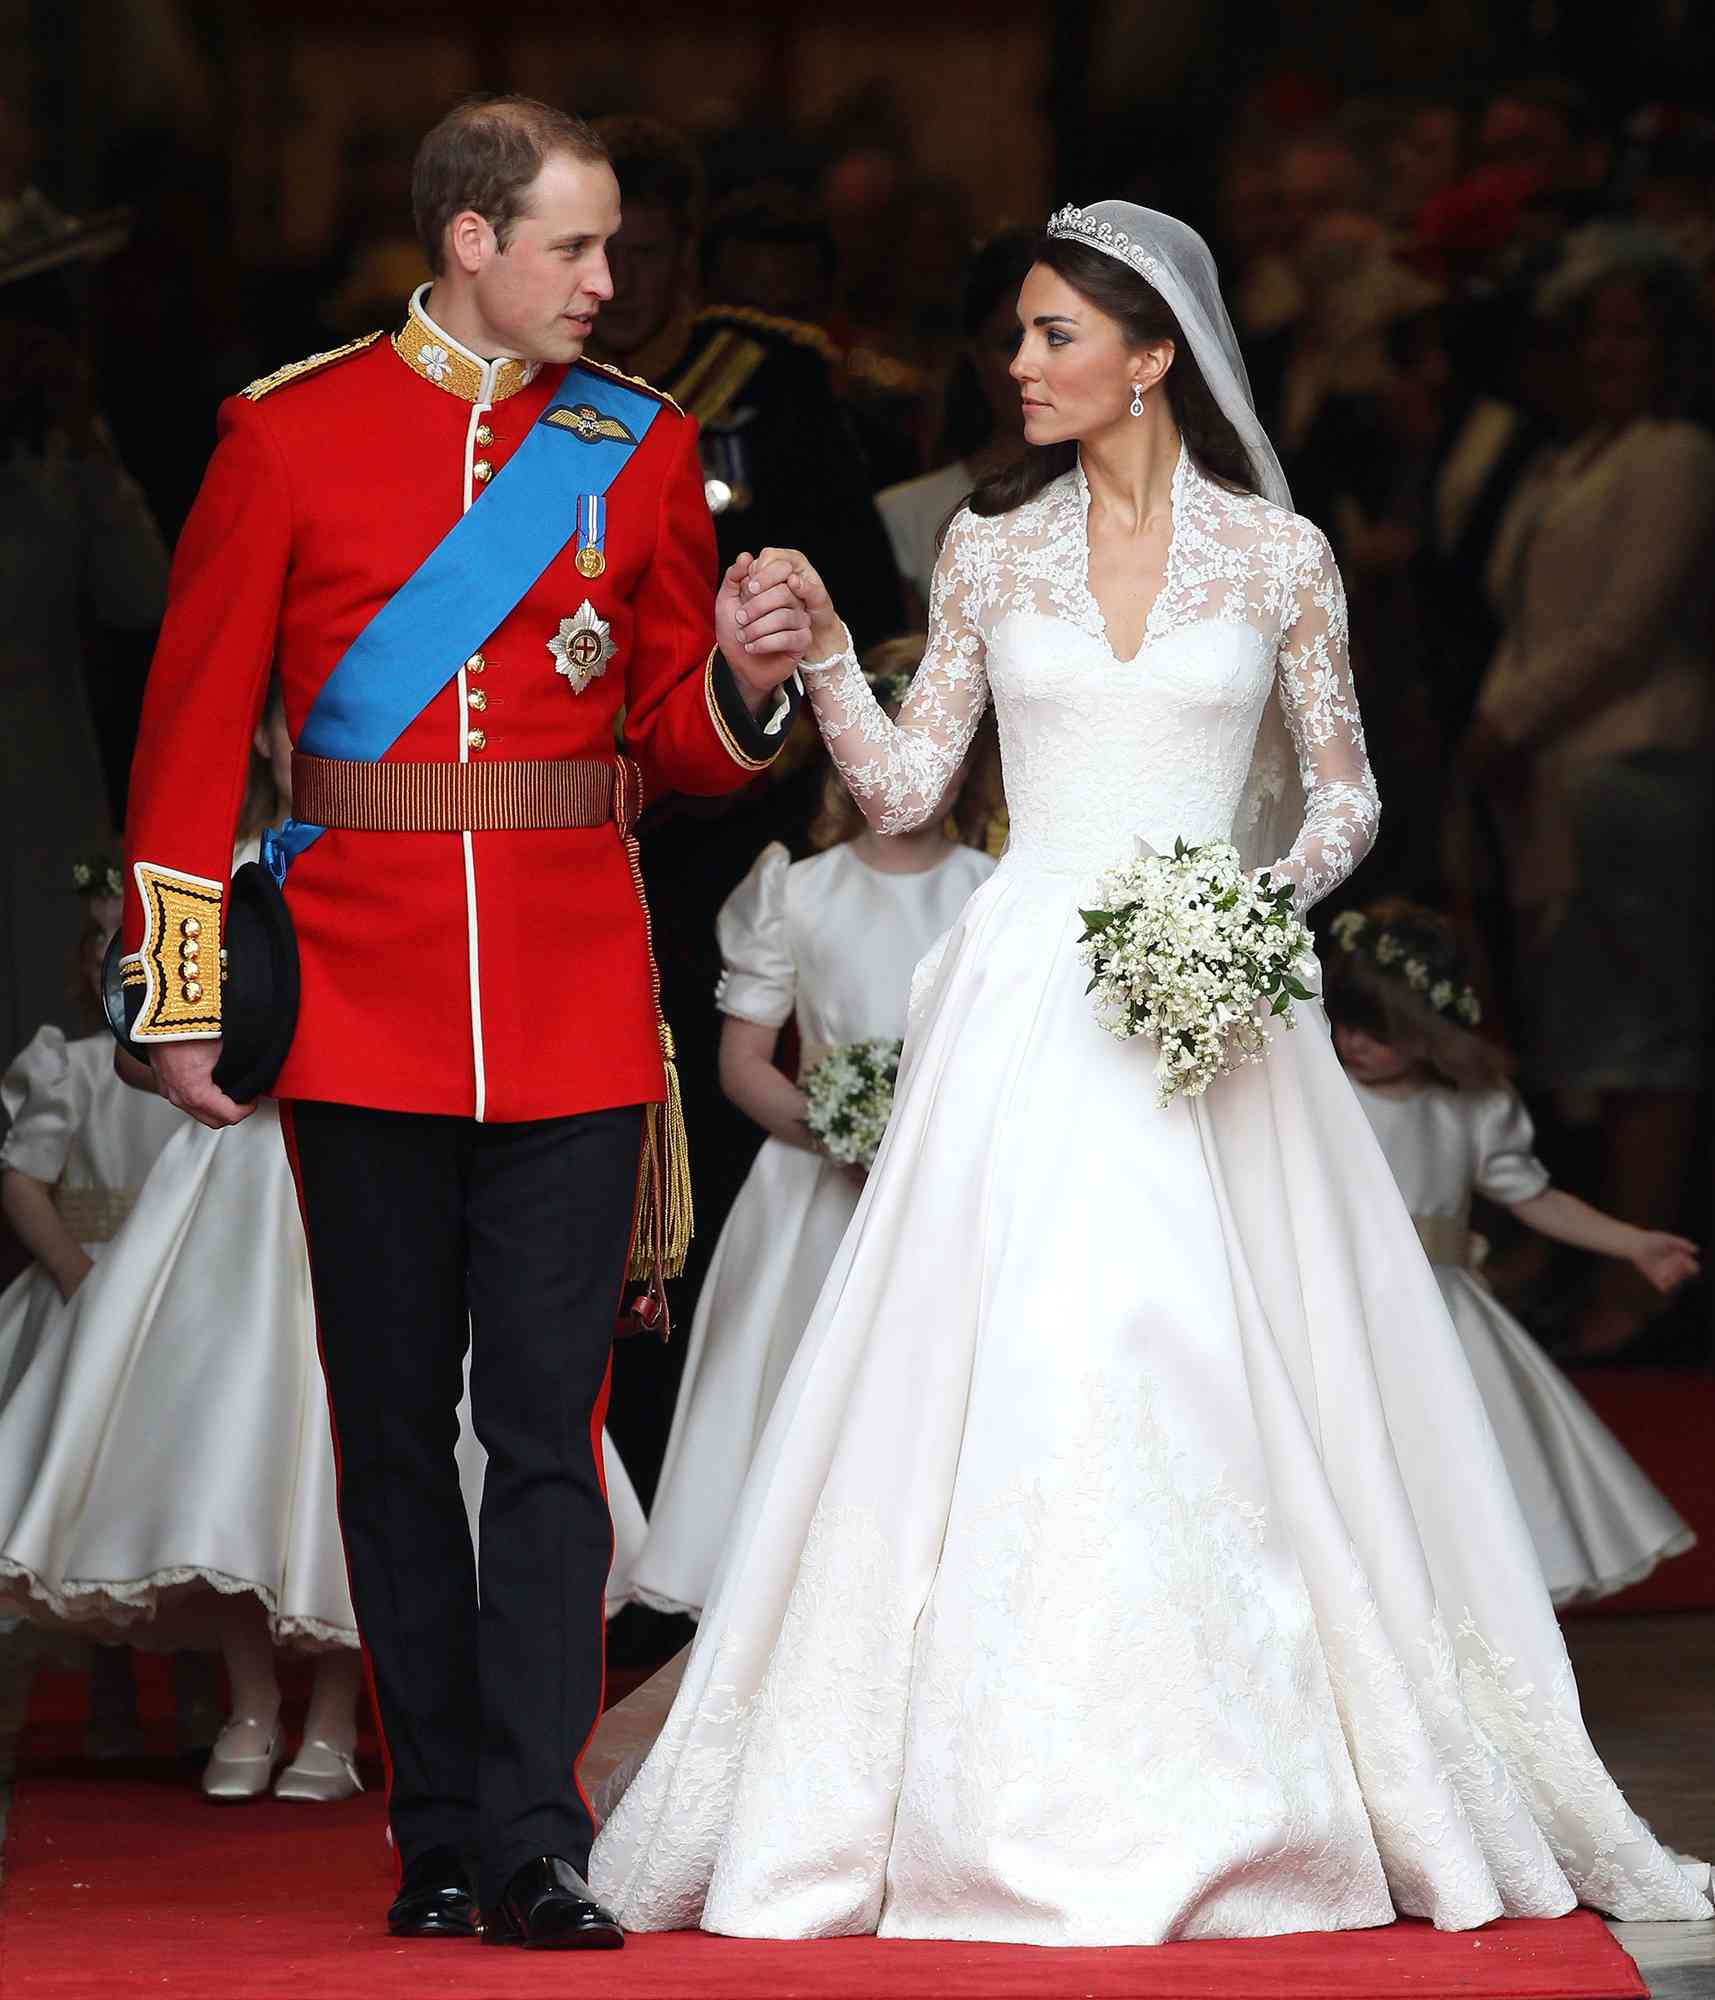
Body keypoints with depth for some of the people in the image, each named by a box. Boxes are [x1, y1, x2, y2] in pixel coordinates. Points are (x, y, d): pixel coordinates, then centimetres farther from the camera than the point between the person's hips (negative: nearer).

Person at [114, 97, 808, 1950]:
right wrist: (183, 994, -1)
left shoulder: (639, 447, 8)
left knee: (548, 1431, -5)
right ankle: (439, 1843, 13)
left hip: (574, 1012, 1)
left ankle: (533, 1843, -5)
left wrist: (746, 681, -9)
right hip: (363, 1010, 0)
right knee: (395, 1435, 6)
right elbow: (194, 728, 3)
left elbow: (679, 738, 14)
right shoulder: (289, 437, 2)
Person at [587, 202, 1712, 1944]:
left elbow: (1344, 793, 8)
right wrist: (823, 657, -6)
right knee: (1011, 1374, -5)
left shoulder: (1276, 554, 3)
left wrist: (1278, 890, -10)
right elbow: (903, 788, 8)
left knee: (1213, 1374, -4)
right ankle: (1020, 1805, 0)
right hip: (1028, 1000, 1)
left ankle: (1231, 1797, 5)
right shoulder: (993, 547, 8)